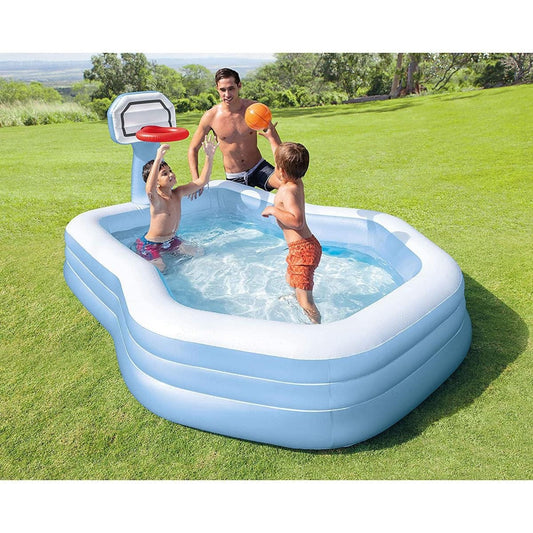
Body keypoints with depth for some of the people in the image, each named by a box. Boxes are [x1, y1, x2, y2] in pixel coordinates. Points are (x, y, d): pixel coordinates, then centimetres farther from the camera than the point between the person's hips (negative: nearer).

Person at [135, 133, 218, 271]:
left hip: (171, 240, 7)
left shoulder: (178, 193, -5)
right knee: (159, 268, -25)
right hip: (150, 245, -7)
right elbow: (149, 190, -51)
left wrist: (209, 157, -17)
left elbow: (201, 181, -5)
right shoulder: (156, 200, -26)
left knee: (197, 253, 9)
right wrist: (158, 159, -60)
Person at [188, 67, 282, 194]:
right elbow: (193, 149, 0)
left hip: (259, 168, 0)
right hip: (234, 178, 0)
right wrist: (196, 180, -13)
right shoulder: (211, 116, -10)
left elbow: (276, 140, 3)